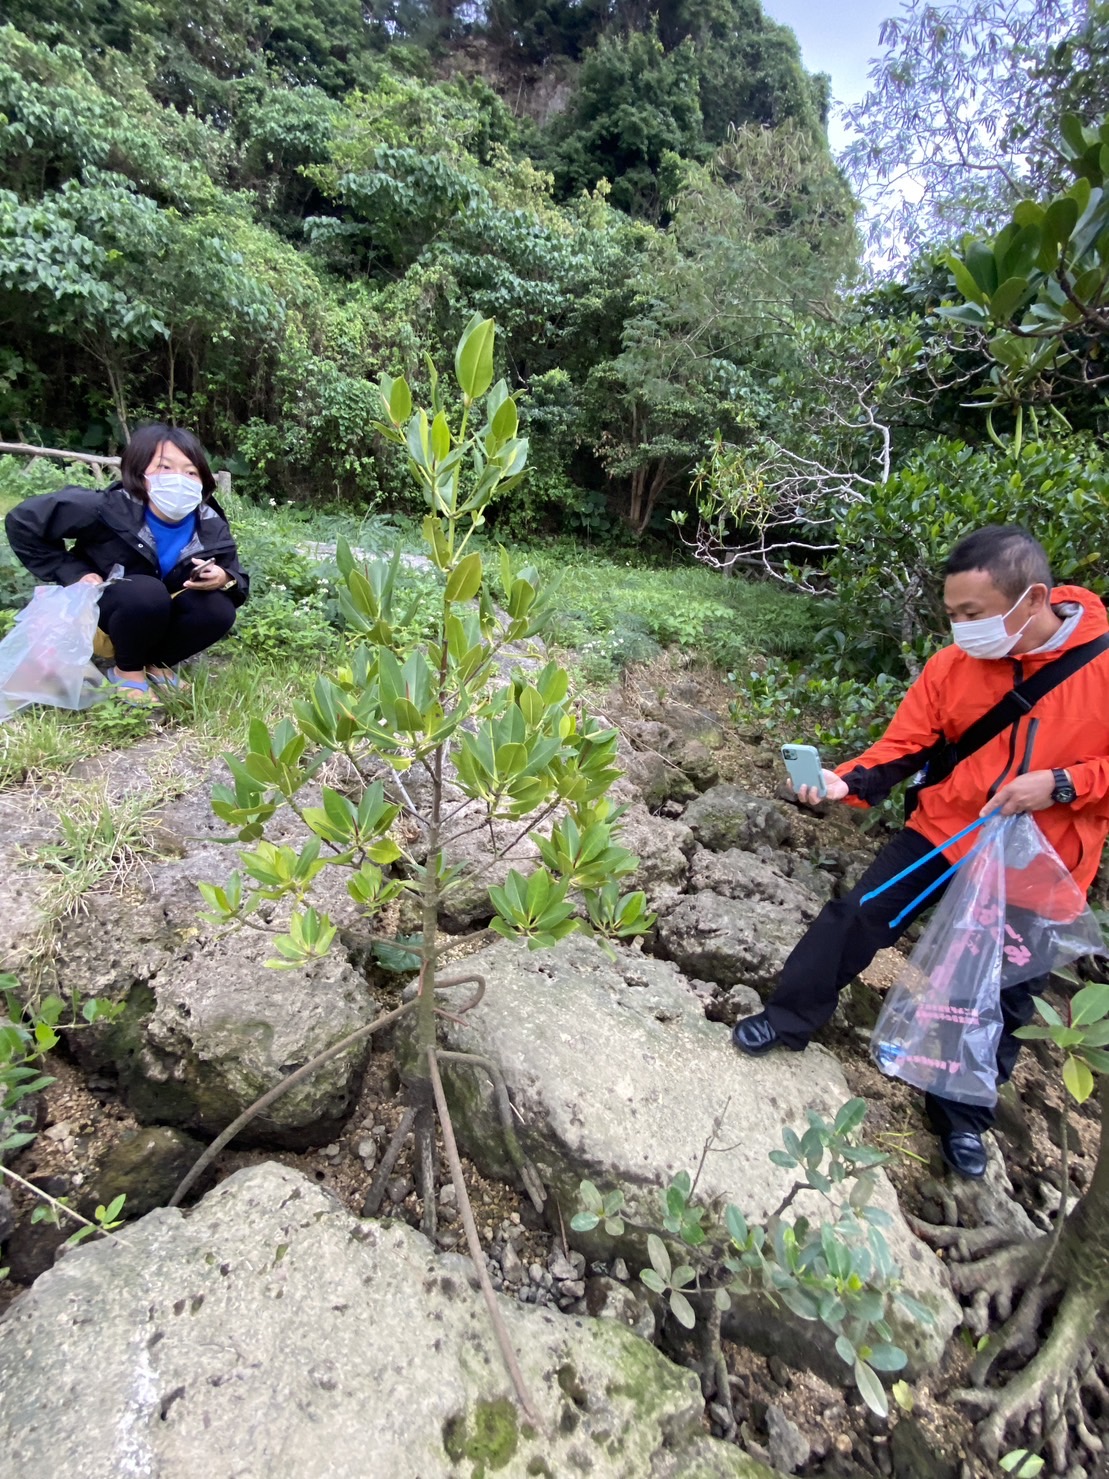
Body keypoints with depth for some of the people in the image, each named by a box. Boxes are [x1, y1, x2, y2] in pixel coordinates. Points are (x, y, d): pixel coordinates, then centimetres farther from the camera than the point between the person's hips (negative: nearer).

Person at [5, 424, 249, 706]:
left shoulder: (211, 527, -15)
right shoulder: (110, 509, -25)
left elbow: (236, 579, -8)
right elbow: (22, 521, -14)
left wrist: (224, 580, -32)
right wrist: (73, 574, -16)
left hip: (158, 622, 4)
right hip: (96, 610, -3)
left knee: (218, 610, -25)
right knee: (147, 592, -36)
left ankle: (157, 663, 1)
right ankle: (127, 671, -10)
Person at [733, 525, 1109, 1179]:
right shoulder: (953, 665, -12)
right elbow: (903, 745, -9)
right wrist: (846, 782, -26)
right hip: (946, 830, 1)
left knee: (1003, 999, 14)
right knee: (856, 916, -3)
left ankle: (963, 1115, 38)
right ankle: (789, 1020, 19)